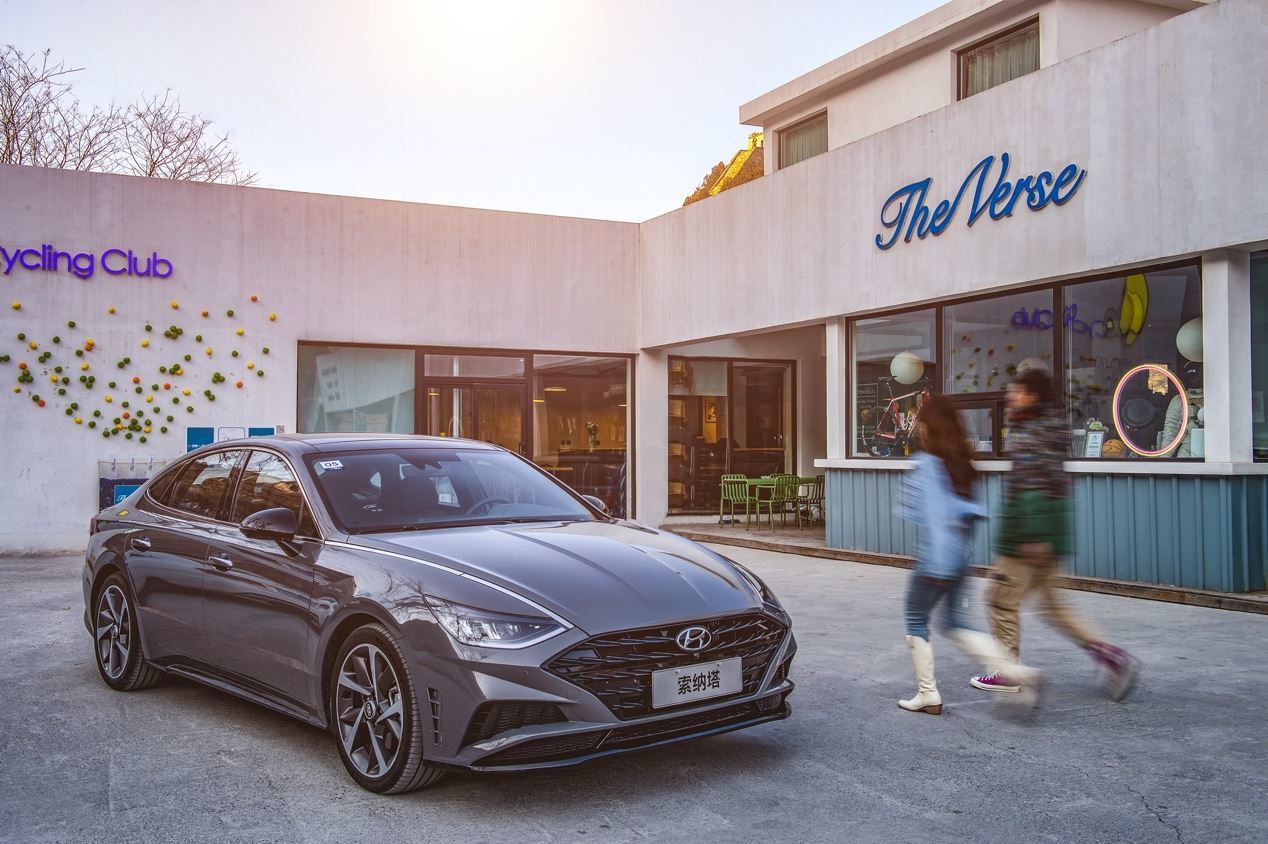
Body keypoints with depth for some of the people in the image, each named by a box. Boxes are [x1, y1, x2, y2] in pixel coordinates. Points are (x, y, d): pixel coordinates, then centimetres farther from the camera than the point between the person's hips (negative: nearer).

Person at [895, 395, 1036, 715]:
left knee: (916, 622, 10)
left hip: (936, 558, -8)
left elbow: (933, 514, -20)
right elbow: (971, 511, 11)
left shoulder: (926, 464, -15)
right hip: (961, 554, 8)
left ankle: (928, 694, 14)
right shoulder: (960, 461, 8)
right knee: (955, 622, 16)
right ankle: (1010, 668, 0)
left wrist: (936, 565, -21)